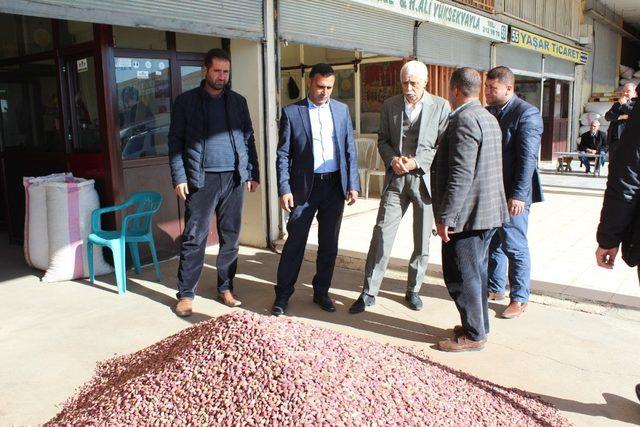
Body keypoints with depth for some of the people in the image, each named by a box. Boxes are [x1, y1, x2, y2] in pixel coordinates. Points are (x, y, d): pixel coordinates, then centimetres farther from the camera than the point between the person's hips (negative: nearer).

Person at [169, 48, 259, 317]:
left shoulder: (238, 101, 12)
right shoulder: (186, 101, 2)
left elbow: (248, 139, 13)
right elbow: (175, 141, 1)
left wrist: (253, 173, 7)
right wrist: (179, 178, -7)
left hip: (234, 178, 3)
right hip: (200, 179, -3)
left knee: (230, 237, 9)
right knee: (194, 239, -1)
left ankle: (225, 287, 22)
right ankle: (186, 294, 10)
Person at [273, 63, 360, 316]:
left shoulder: (341, 110, 7)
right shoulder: (291, 112, -2)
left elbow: (350, 150, 8)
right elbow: (283, 155, -3)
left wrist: (353, 184, 2)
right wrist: (284, 190, -10)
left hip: (335, 185, 3)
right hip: (304, 186, -3)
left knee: (329, 243, 11)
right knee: (295, 242, 2)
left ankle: (321, 292, 25)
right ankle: (282, 295, 15)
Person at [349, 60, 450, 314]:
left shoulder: (440, 106, 0)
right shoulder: (390, 105, 7)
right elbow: (382, 140, 10)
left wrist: (417, 161, -15)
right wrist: (392, 159, -10)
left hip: (425, 178, -1)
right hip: (396, 179, 1)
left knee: (422, 241, 8)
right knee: (381, 234, -3)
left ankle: (413, 290, 26)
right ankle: (369, 292, 7)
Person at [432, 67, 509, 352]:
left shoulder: (464, 120, -18)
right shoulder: (488, 118, 15)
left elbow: (461, 175, -25)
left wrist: (445, 217, -22)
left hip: (467, 213, -10)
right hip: (487, 211, 10)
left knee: (462, 275, 0)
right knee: (476, 271, 19)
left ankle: (473, 335, 11)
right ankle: (479, 325, 31)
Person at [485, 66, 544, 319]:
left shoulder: (526, 114, -12)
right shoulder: (487, 112, 11)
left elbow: (528, 158, -18)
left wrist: (518, 195, -22)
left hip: (512, 194, -7)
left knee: (515, 246, 1)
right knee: (492, 243, 16)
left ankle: (519, 298, 15)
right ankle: (495, 288, 32)